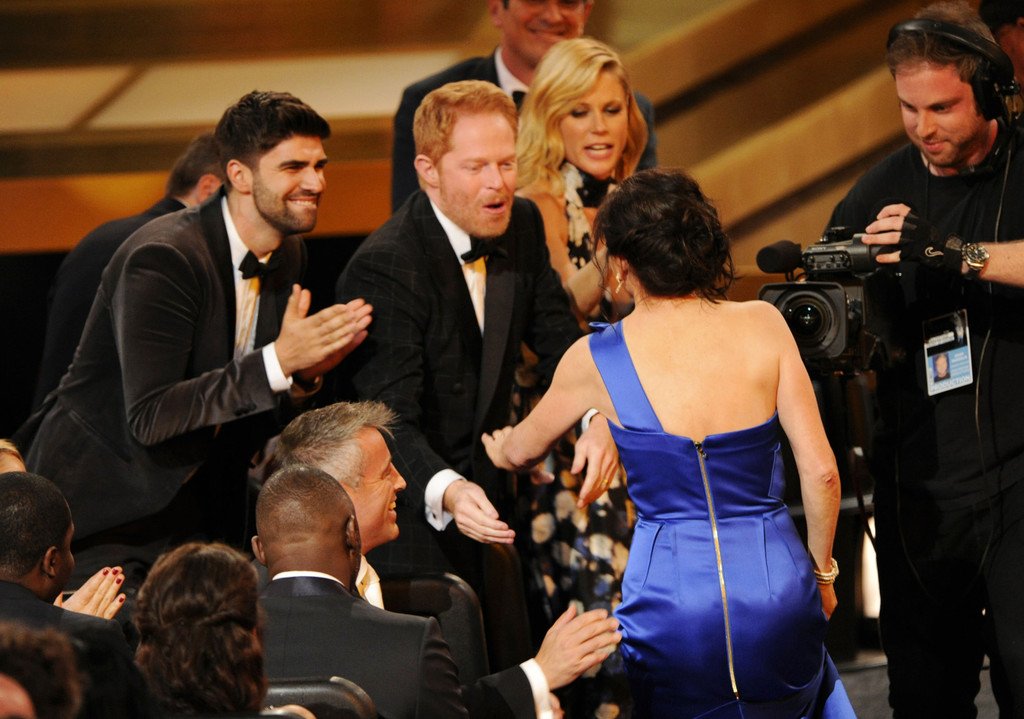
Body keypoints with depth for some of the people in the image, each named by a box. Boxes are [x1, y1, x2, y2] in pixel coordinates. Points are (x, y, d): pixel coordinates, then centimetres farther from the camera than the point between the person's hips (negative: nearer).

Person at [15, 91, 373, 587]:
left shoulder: (288, 257, 2)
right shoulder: (161, 258, -24)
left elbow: (265, 412, 9)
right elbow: (149, 419, -29)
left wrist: (305, 372, -15)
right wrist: (277, 361, -34)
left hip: (196, 508, 7)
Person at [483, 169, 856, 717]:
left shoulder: (595, 361, -3)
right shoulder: (762, 325, -3)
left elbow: (520, 451, 17)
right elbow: (820, 470, -3)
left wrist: (500, 446, 41)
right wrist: (821, 571, 12)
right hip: (775, 587, 1)